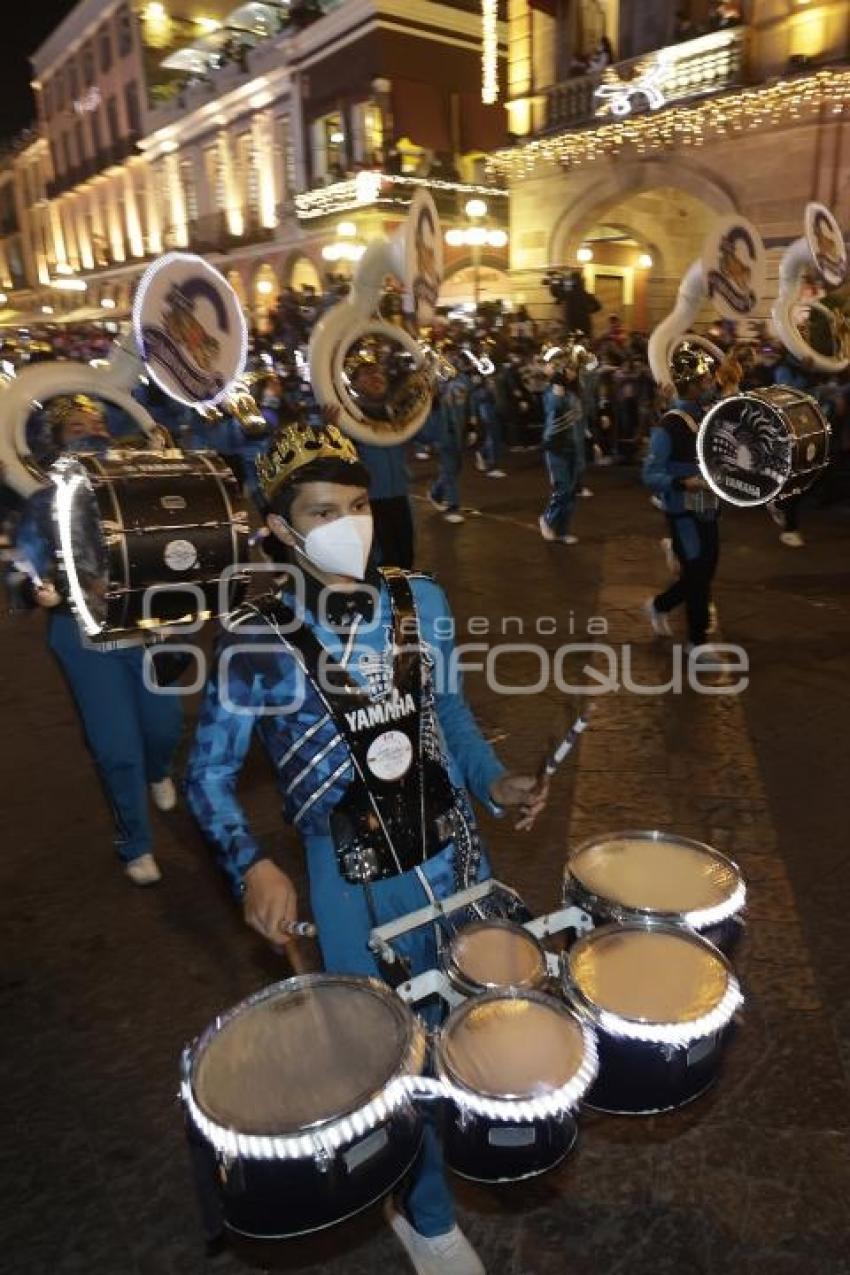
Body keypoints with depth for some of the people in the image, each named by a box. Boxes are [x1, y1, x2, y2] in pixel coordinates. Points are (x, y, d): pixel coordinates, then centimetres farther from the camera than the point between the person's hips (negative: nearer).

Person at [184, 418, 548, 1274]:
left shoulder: (423, 603, -4)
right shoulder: (256, 644, -16)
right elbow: (208, 773, -7)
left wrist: (494, 782, -3)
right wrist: (251, 866, -20)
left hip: (455, 856, 5)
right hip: (354, 887, -4)